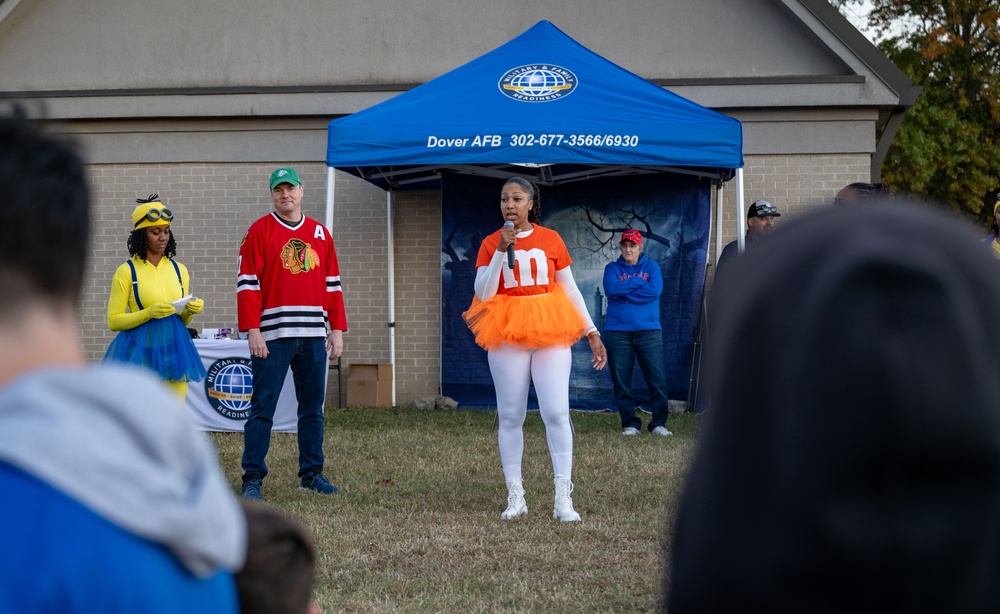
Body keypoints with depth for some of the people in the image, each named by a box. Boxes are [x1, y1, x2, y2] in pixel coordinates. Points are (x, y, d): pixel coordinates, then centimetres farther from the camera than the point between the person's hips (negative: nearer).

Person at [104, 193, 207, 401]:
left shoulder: (179, 270, 13)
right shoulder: (127, 271, -1)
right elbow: (113, 321, -3)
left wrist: (190, 311, -1)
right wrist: (149, 313, -16)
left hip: (175, 348, 4)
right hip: (141, 351, -4)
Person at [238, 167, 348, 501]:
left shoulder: (320, 233, 14)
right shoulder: (260, 231, 1)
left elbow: (332, 284, 15)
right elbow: (248, 283, -4)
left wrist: (337, 329, 8)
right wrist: (252, 331, -12)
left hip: (313, 336, 4)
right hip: (272, 336, -4)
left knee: (313, 409, 8)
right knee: (262, 409, -4)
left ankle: (312, 473, 16)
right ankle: (252, 479, -1)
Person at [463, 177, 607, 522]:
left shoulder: (551, 239, 3)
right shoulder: (491, 243, 4)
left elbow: (570, 290, 8)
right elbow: (483, 293, -5)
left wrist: (592, 332, 5)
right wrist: (501, 251, -14)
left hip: (550, 332, 0)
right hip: (507, 335, 1)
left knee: (556, 412, -8)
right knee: (511, 416, 3)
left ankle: (563, 499, -6)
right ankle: (515, 497, 10)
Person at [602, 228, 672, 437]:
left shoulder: (651, 266, 10)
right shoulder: (613, 268, 10)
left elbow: (655, 290, -9)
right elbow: (611, 289, -9)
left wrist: (623, 291, -7)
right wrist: (638, 281, -7)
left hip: (649, 331, 0)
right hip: (617, 332, 1)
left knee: (657, 379, -5)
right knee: (621, 381, 0)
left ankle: (659, 423, 2)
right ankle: (630, 423, 9)